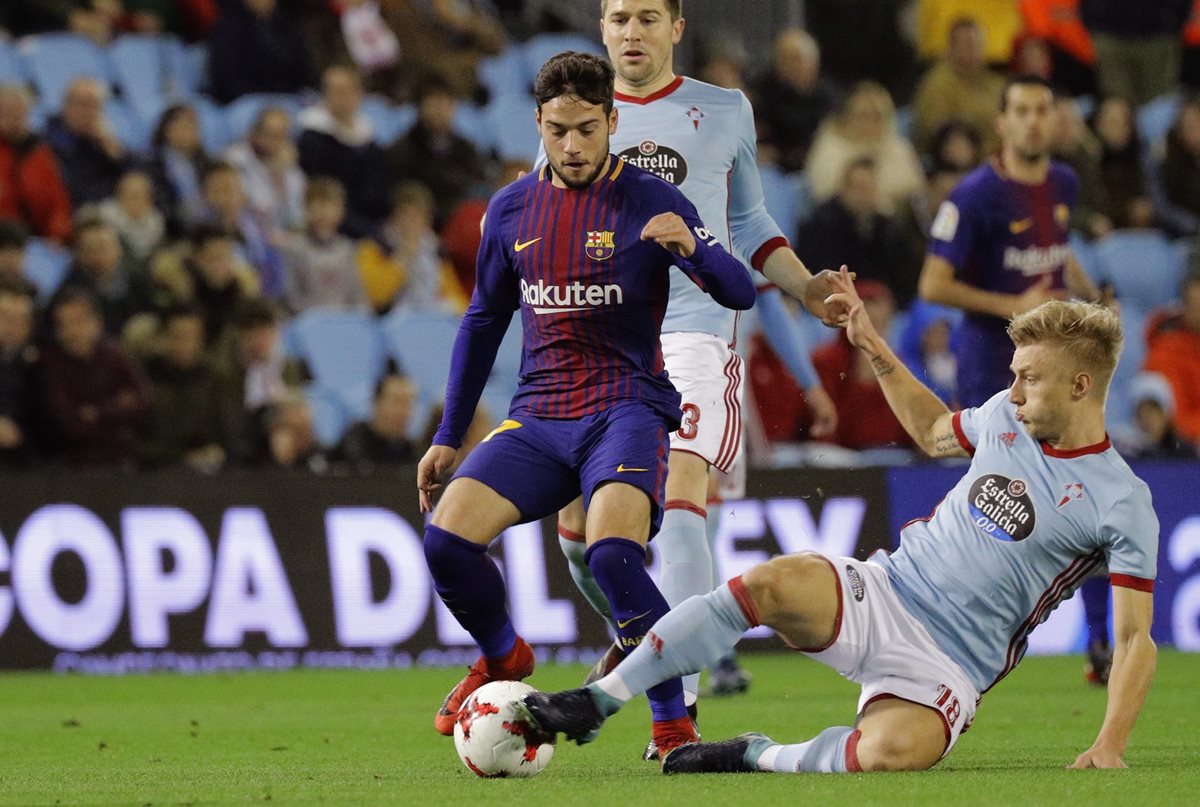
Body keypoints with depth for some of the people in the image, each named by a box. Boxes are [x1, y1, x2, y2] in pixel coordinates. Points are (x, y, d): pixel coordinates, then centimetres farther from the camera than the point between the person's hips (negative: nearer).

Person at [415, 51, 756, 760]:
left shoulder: (651, 203, -3)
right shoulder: (511, 211, 11)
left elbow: (740, 294, -9)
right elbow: (484, 322, 21)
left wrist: (691, 248, -31)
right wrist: (449, 437, 21)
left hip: (627, 407, -4)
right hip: (538, 416, 5)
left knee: (613, 554, -31)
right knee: (447, 537, -16)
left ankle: (674, 728, -17)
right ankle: (504, 659, 14)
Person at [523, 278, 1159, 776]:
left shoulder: (1122, 502, -9)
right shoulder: (1006, 416, 9)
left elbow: (1135, 639, -9)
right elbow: (934, 432, 32)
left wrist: (1108, 748, -20)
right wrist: (876, 352, 23)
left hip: (947, 664, -5)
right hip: (880, 592, 5)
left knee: (890, 753, -39)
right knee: (773, 581, -29)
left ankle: (757, 758, -11)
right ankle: (596, 703, -24)